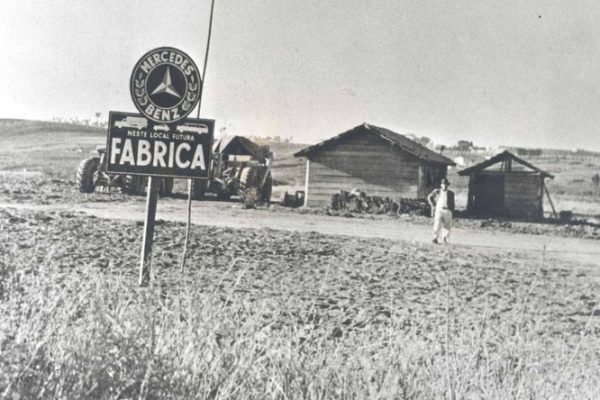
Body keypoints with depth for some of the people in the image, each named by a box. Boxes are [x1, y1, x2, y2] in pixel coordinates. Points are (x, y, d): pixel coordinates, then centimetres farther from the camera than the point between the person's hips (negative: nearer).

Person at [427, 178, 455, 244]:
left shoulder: (451, 193, 10)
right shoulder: (436, 191, 6)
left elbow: (452, 204, 15)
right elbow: (429, 197, 15)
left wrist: (451, 210, 4)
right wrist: (433, 205, 6)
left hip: (447, 211, 2)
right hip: (438, 209, -2)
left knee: (447, 226, 4)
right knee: (437, 224, -16)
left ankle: (445, 237, 28)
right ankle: (435, 238, -15)